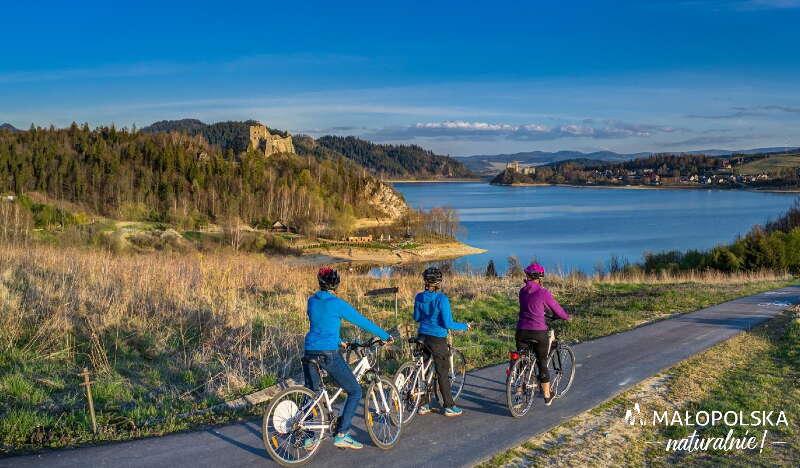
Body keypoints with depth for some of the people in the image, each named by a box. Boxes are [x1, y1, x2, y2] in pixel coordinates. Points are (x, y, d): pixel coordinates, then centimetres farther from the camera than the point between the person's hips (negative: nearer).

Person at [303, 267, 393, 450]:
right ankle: (341, 435, 1)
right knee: (355, 391, 7)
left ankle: (308, 436, 18)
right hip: (329, 354, -6)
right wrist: (386, 336, 11)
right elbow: (363, 322, 0)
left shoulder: (311, 301, 10)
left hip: (310, 351, 6)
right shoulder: (338, 304, -7)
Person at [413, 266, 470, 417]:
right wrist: (464, 326, -5)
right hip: (437, 339, -6)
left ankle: (424, 404, 20)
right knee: (443, 373, 4)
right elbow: (448, 323, -19)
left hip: (422, 337, 6)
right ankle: (449, 406, 11)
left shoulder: (419, 297, -1)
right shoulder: (441, 299, -19)